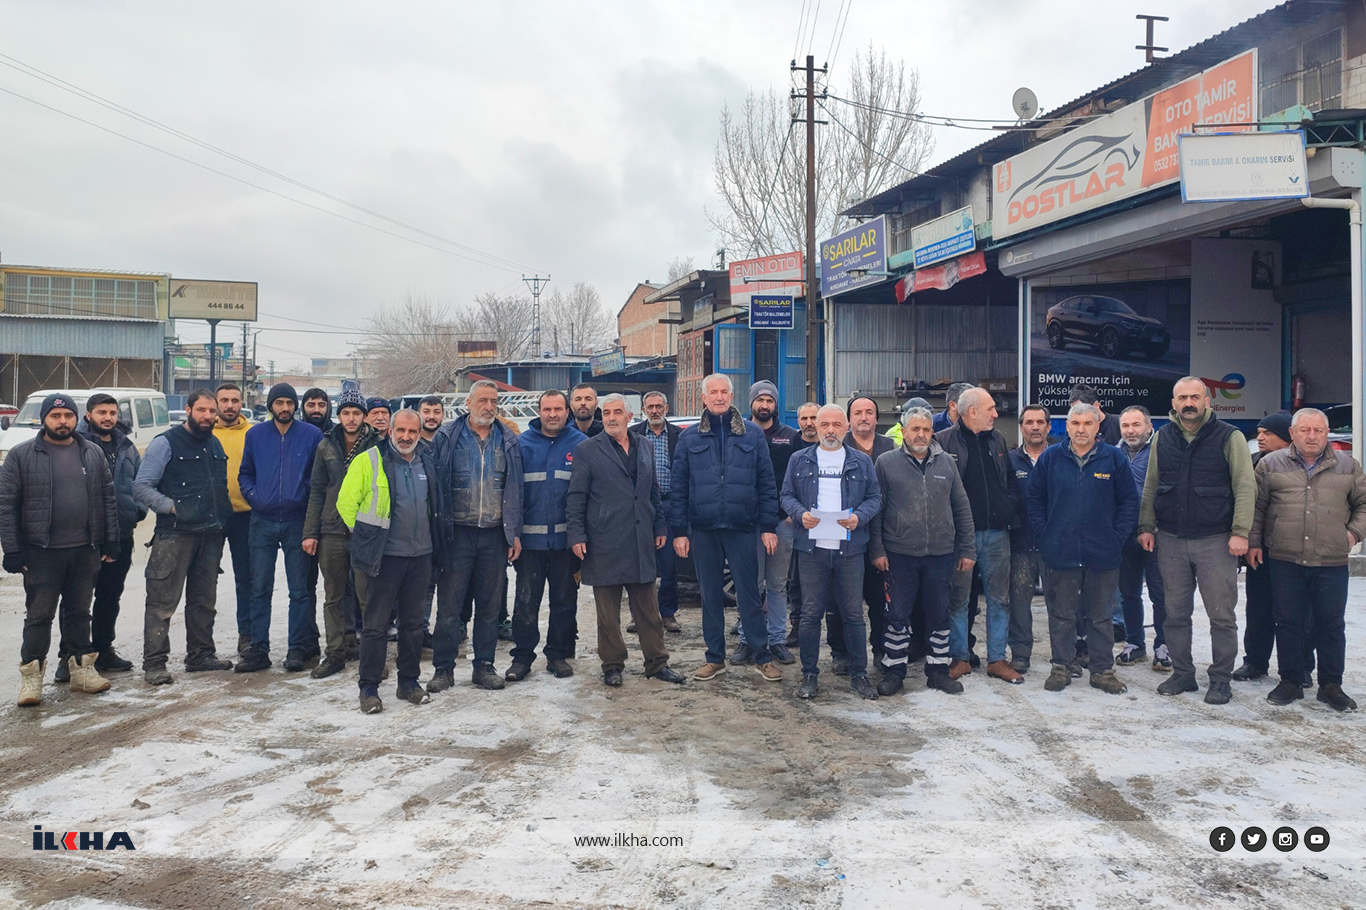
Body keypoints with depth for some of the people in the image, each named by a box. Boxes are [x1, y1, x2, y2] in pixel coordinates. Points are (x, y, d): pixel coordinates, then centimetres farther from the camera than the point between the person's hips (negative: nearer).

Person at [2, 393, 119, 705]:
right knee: (39, 615, 2)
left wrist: (111, 540, 5)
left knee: (79, 612, 13)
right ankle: (31, 676, 12)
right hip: (42, 552, -3)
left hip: (85, 550, 3)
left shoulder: (93, 453, 7)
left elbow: (108, 497, 10)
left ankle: (82, 668, 23)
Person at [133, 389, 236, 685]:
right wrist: (172, 507, -18)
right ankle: (154, 663, -1)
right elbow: (142, 486, -9)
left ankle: (201, 655, 23)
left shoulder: (216, 445, 17)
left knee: (204, 600, 13)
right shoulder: (166, 443, -5)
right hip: (174, 535, -7)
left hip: (211, 535, 7)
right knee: (163, 601, -5)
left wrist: (223, 517, 15)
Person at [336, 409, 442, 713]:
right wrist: (366, 537, -2)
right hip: (385, 556, -5)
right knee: (376, 624, 0)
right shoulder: (369, 460, -8)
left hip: (421, 554, 5)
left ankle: (409, 682, 24)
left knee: (413, 622, 13)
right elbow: (346, 502, -6)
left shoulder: (427, 463, 9)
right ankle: (368, 688, 10)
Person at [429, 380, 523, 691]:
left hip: (495, 534, 2)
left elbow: (515, 489, 9)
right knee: (449, 604, 1)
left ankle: (484, 665, 19)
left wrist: (515, 533, 4)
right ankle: (443, 668, 12)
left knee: (490, 604, 9)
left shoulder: (509, 441, 8)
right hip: (457, 533, -2)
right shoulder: (446, 436, 1)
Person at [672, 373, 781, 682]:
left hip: (742, 528, -1)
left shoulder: (752, 434, 3)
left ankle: (762, 657, 15)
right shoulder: (689, 438, 5)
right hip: (703, 529, 2)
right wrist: (679, 530, -1)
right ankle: (715, 658, 22)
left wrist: (768, 526, -3)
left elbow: (766, 483, 3)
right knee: (710, 596, 10)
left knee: (749, 594, 3)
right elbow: (678, 488, 5)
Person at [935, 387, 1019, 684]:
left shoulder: (997, 439, 12)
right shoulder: (943, 441, -7)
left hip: (996, 533, 5)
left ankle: (997, 659, 18)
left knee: (1000, 598, 8)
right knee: (958, 598, 4)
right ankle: (959, 658, 15)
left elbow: (1010, 479, 19)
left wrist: (1008, 509, 5)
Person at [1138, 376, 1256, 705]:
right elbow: (1150, 487, 13)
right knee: (1176, 614, 9)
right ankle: (1182, 674, 21)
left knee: (1221, 615, 1)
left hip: (1216, 541, -3)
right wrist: (1146, 526, 5)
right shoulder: (1163, 438, 8)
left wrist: (1240, 531, -12)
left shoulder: (1229, 437, -2)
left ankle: (1220, 679, 14)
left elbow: (1245, 487, -5)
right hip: (1170, 541, 3)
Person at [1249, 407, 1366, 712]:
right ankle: (1290, 682, 17)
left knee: (1331, 624, 6)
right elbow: (1255, 507, 9)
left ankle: (1331, 685, 18)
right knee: (1288, 622, 5)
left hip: (1332, 563, 1)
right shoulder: (1271, 464, 5)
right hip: (1285, 561, -1)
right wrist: (1253, 542, 5)